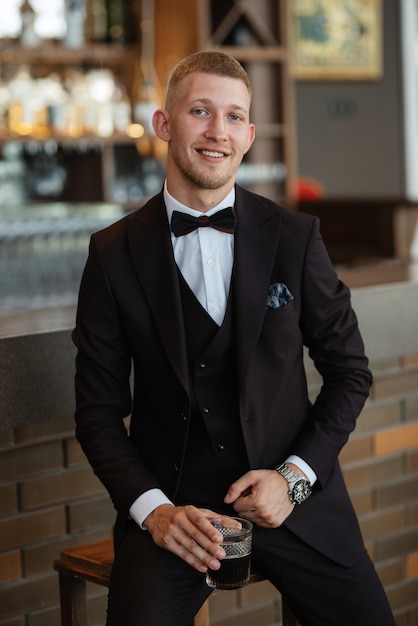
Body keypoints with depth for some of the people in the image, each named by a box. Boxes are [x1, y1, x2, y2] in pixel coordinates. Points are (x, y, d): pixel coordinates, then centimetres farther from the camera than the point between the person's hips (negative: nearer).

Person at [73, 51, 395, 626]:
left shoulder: (296, 237, 0)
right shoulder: (114, 254, -1)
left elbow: (349, 372, 6)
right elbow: (99, 411, 2)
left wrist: (295, 476, -6)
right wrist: (151, 508, -12)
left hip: (294, 494, 2)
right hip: (172, 501, -1)